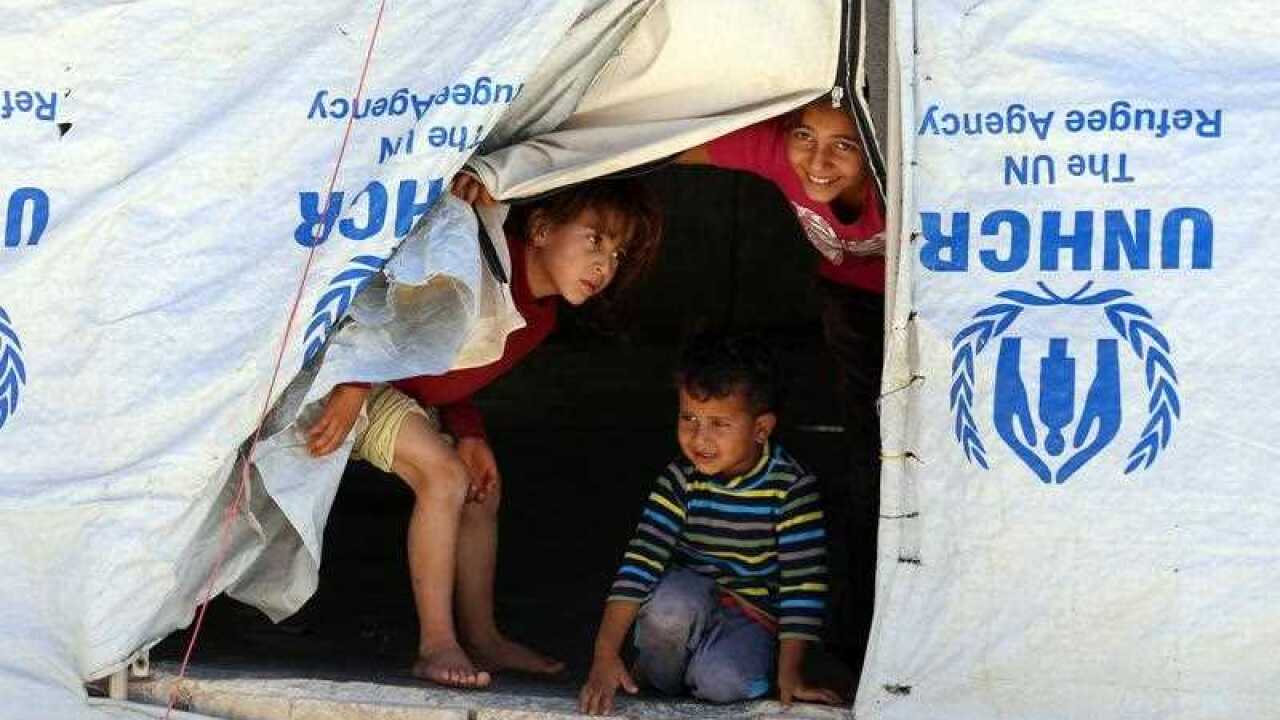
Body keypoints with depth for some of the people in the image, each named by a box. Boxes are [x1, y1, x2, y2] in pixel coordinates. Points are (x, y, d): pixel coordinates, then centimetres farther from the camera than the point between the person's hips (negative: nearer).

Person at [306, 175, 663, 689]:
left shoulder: (539, 319, 4)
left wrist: (469, 435, -5)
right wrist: (354, 386, -35)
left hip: (408, 390, 10)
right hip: (349, 371, -10)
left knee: (482, 493, 10)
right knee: (444, 477, -19)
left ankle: (481, 637, 20)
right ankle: (436, 646, -13)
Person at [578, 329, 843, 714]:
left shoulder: (792, 488, -16)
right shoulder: (680, 481, -10)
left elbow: (803, 582, -15)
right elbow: (641, 561, -19)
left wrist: (789, 672, -18)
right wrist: (605, 654, -28)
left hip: (756, 616, -1)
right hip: (693, 599, 1)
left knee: (724, 682, -32)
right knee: (673, 601, -35)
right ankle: (658, 682, -5)